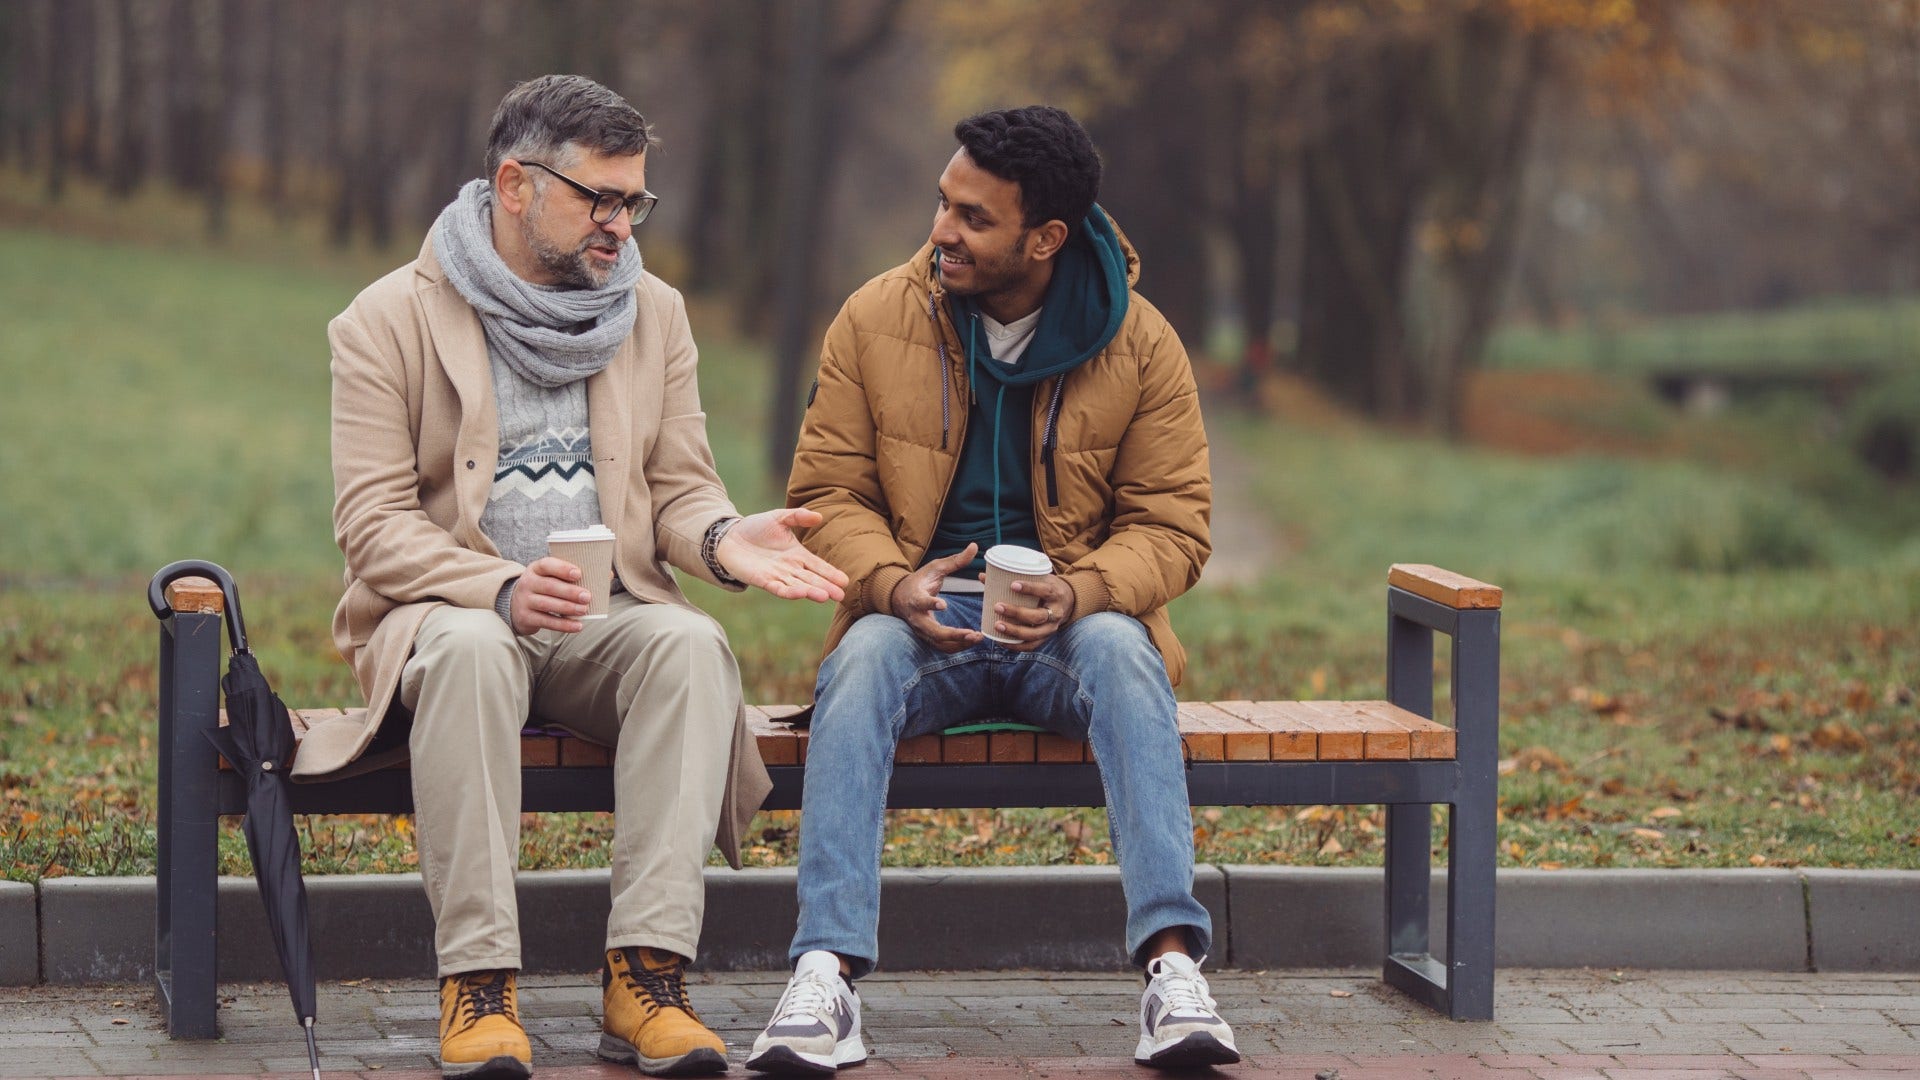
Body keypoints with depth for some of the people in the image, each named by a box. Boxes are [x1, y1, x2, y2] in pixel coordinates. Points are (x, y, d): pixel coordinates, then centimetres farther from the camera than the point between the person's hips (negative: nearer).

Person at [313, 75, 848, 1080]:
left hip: (606, 621, 3)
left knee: (693, 642, -32)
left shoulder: (654, 316, 14)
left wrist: (725, 538, -13)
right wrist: (502, 589, -25)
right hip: (446, 612, -3)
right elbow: (372, 524, -7)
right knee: (471, 647, -39)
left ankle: (645, 976, -38)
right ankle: (478, 985, -39)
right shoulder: (390, 320, 0)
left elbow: (679, 489, 12)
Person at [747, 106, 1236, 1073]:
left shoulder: (1140, 344, 0)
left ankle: (1173, 966, -43)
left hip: (1070, 622, 0)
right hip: (922, 617, 0)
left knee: (1120, 653, -35)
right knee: (862, 661, -33)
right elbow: (825, 494, 4)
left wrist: (1078, 593, -22)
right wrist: (897, 585, -18)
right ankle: (825, 978, -43)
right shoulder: (876, 320, 2)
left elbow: (1171, 524, 0)